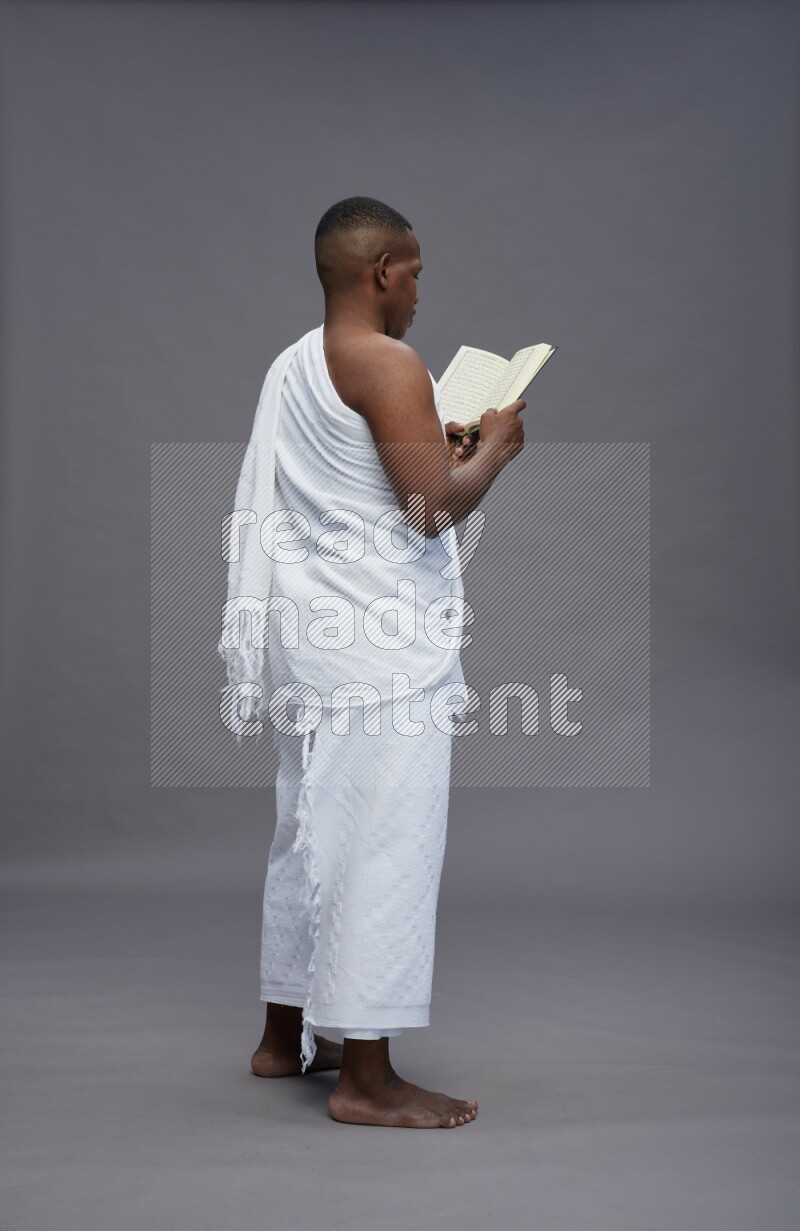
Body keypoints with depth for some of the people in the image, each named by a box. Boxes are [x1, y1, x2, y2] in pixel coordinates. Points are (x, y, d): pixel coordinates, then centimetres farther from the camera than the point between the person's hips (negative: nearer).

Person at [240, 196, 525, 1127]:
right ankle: (366, 1080, 3)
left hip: (310, 631, 10)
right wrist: (493, 449, -2)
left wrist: (436, 447, 19)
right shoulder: (388, 364, -14)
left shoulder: (293, 365, 14)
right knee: (385, 846, -4)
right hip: (383, 645, -9)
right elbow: (435, 509, -19)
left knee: (310, 832, 16)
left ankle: (284, 1038, 27)